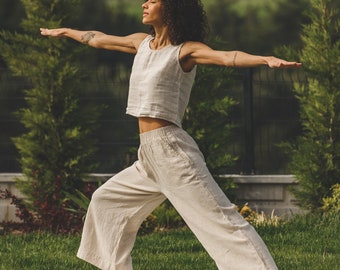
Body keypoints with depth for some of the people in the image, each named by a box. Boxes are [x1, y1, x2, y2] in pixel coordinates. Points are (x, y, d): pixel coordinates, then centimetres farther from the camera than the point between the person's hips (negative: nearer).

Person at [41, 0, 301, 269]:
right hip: (149, 157, 9)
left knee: (220, 218, -17)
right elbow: (99, 39, 31)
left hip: (172, 149, -9)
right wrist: (64, 32, 45)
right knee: (106, 201, 22)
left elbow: (227, 56, -25)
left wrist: (267, 59, -43)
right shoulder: (142, 43, 14)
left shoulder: (186, 50, -8)